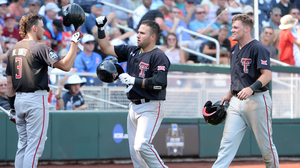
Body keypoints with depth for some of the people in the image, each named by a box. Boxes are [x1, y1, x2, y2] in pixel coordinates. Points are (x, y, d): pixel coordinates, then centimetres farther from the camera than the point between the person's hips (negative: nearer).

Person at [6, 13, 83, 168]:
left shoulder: (13, 50, 12)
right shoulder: (39, 48, -11)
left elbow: (9, 81, 14)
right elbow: (66, 65, -17)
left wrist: (12, 105, 19)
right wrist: (74, 42, -10)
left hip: (19, 99, 8)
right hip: (36, 99, -8)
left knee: (23, 145, 13)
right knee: (35, 146, -5)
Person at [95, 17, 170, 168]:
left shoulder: (159, 56, -11)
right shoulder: (132, 51, 12)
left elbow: (159, 82, -22)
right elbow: (107, 49, 17)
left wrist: (134, 80, -18)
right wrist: (100, 29, 6)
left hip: (151, 107, -8)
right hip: (134, 107, 8)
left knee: (142, 145, -22)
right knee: (134, 150, 7)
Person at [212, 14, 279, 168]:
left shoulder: (258, 48, -11)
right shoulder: (235, 49, 14)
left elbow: (267, 75, -20)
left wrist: (251, 88, -33)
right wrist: (229, 95, 19)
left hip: (257, 100, -7)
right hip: (237, 101, 7)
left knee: (265, 143, 2)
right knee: (227, 142, -3)